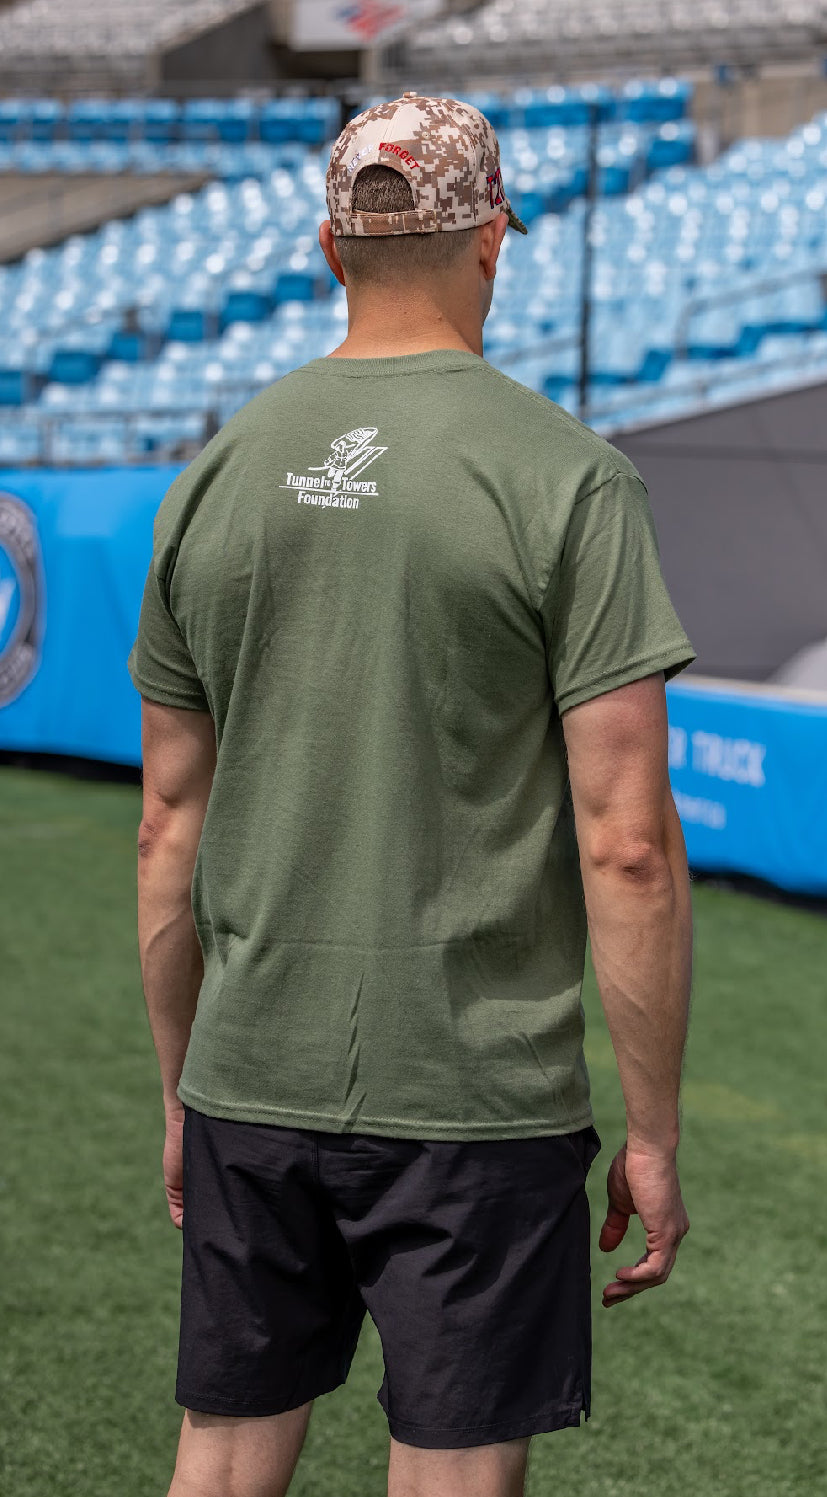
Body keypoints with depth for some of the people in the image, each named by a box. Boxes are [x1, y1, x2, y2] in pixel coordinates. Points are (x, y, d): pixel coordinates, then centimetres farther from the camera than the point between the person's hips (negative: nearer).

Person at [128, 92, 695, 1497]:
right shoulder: (564, 479, -9)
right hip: (475, 1103, -4)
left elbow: (169, 828, 9)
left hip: (251, 1083, 4)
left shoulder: (217, 476, 4)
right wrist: (653, 1133, -4)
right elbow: (628, 846, -12)